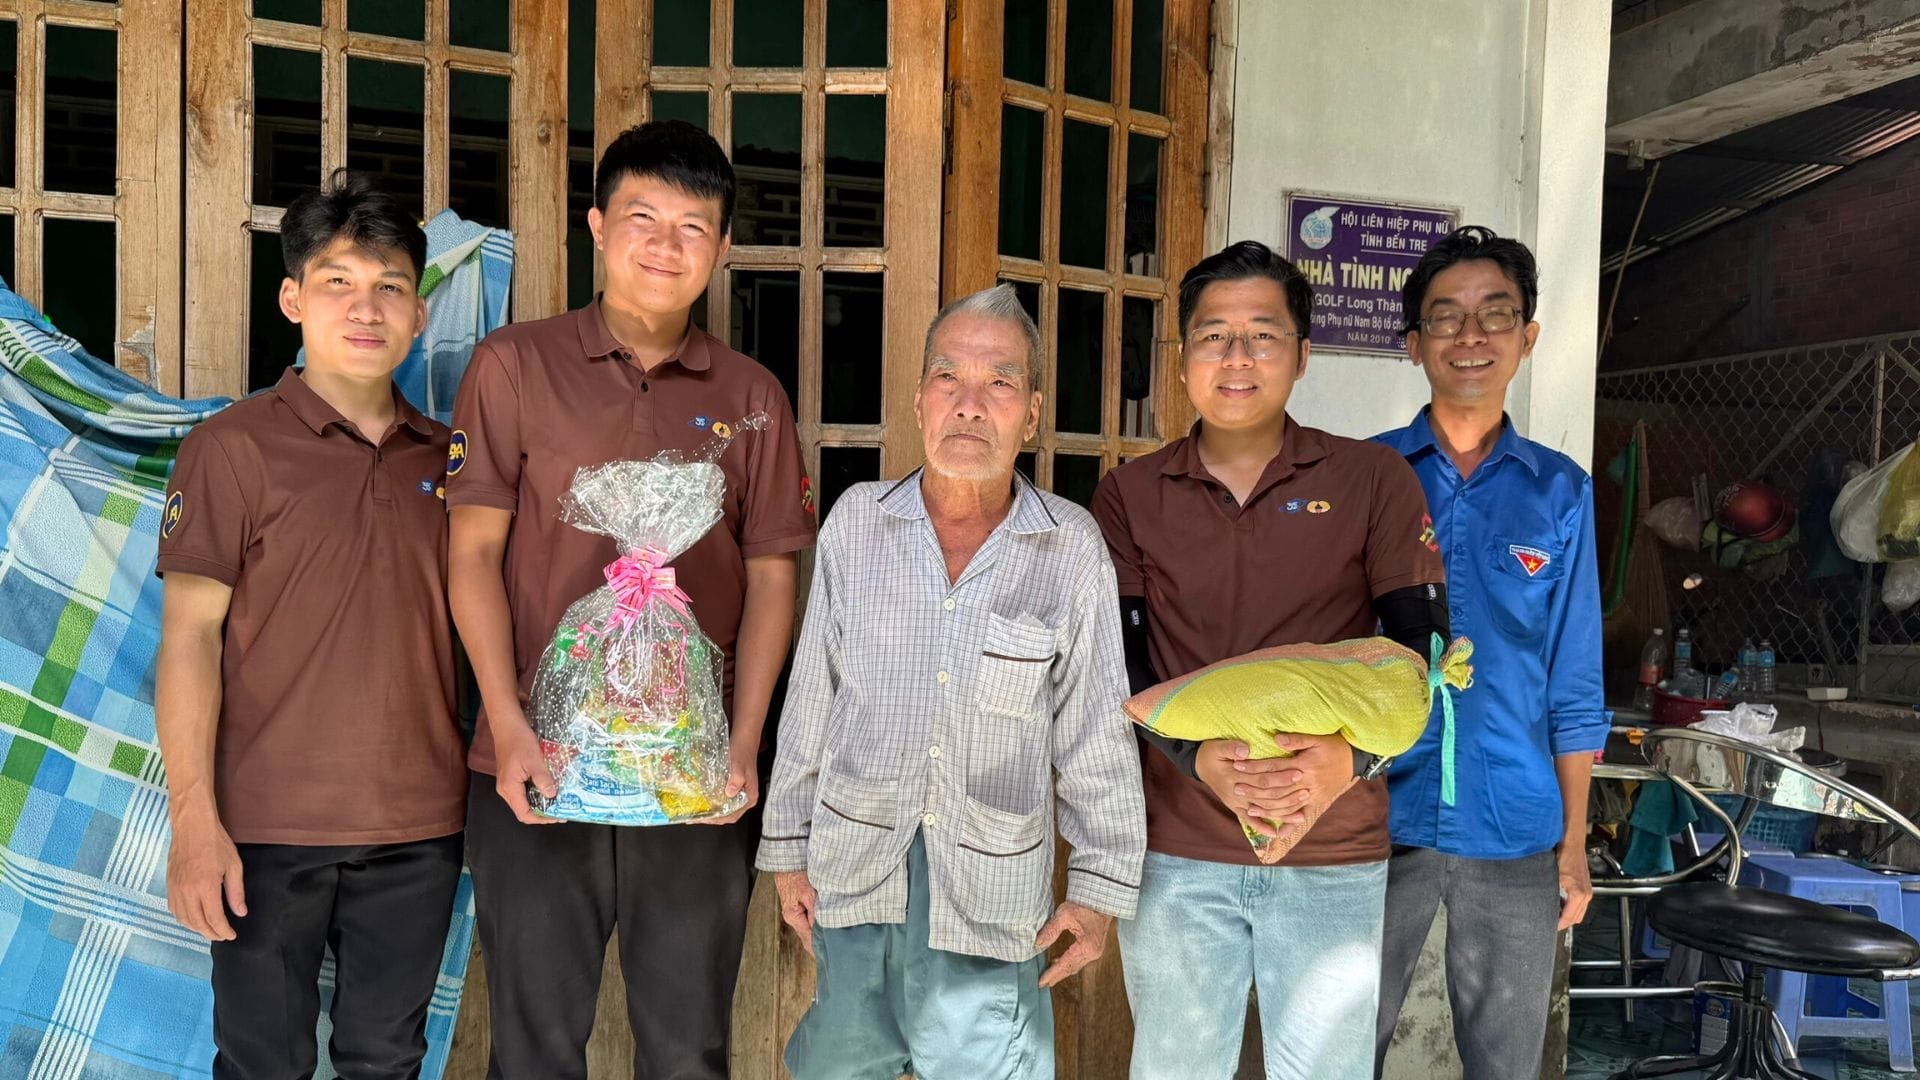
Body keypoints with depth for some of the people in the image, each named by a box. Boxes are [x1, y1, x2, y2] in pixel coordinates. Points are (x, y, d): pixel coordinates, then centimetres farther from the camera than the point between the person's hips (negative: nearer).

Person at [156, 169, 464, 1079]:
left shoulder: (445, 458, 7)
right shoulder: (234, 447, -5)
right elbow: (189, 636, -8)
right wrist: (193, 817, -14)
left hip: (418, 829, 4)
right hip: (271, 827, -3)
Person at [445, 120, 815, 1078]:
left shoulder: (751, 397, 6)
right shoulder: (515, 364, 1)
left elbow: (770, 577, 6)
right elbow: (473, 551, -1)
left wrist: (743, 745, -4)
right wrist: (510, 727, -10)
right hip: (537, 768, -1)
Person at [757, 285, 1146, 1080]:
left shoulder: (1073, 548, -8)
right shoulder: (858, 520, -3)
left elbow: (1097, 735, -3)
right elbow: (811, 699, 3)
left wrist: (1100, 885, -2)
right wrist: (789, 845, 6)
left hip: (993, 884, -1)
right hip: (857, 863, 2)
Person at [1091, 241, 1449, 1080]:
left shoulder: (1375, 481, 1)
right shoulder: (1130, 495, 4)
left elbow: (1421, 644, -2)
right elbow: (1118, 663, -2)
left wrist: (1351, 755, -20)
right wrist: (1199, 756, -19)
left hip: (1336, 852, -1)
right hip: (1175, 849, 1)